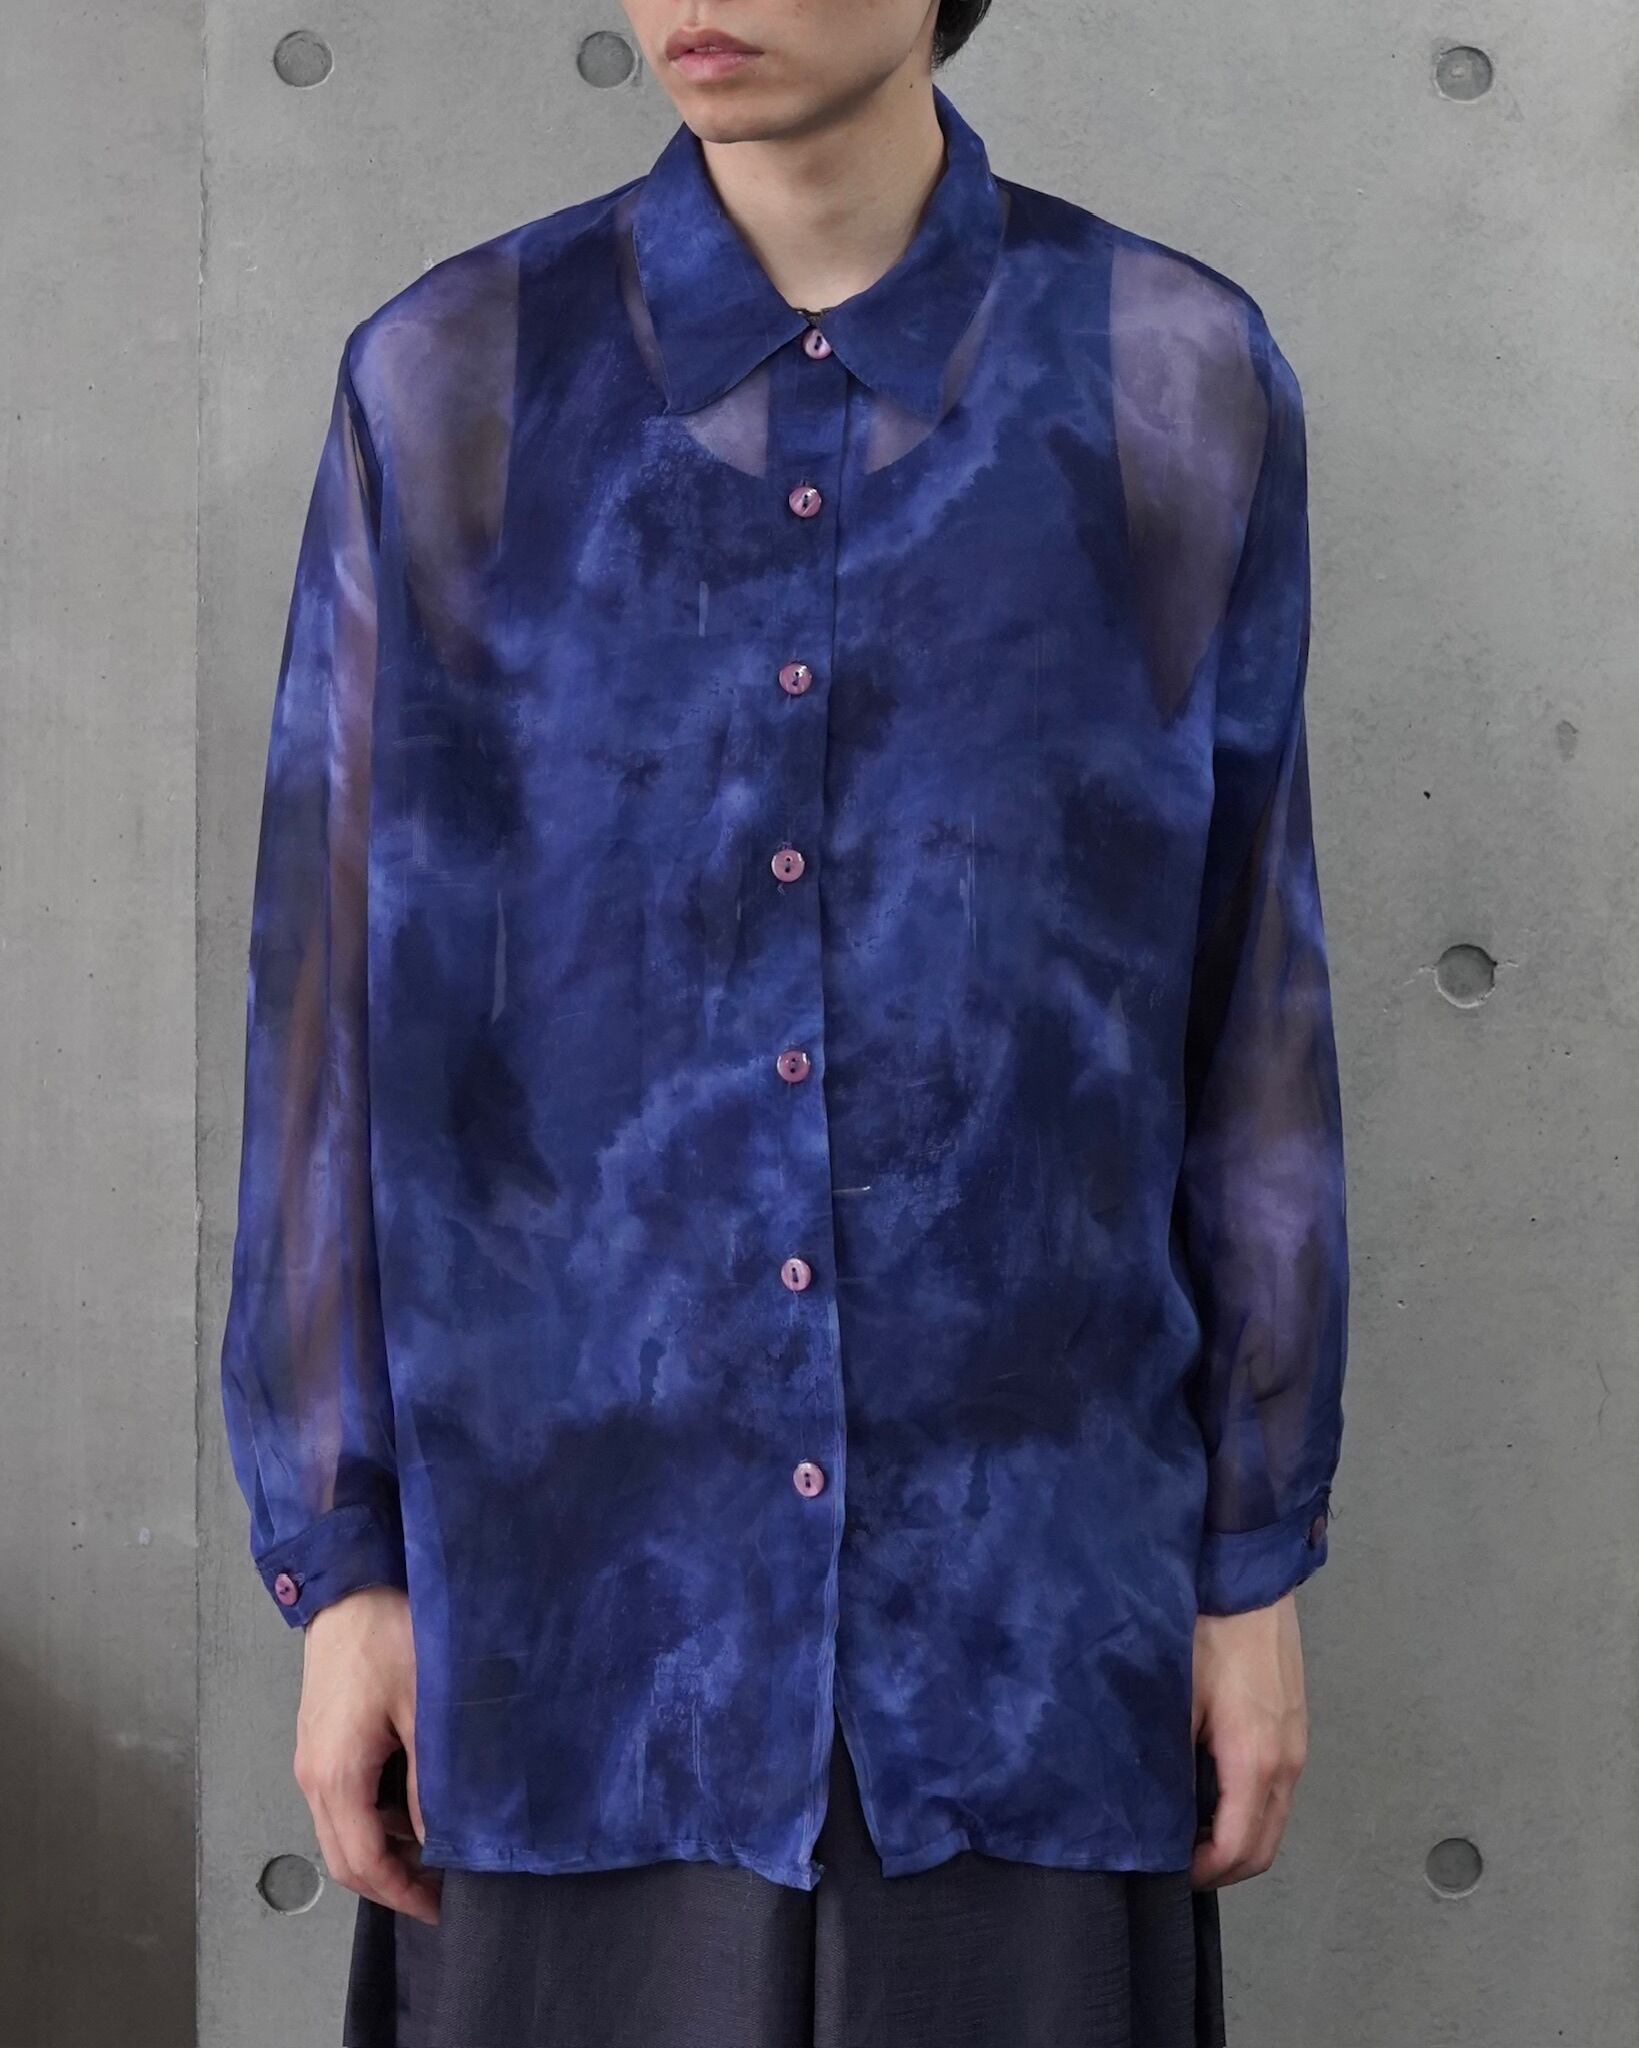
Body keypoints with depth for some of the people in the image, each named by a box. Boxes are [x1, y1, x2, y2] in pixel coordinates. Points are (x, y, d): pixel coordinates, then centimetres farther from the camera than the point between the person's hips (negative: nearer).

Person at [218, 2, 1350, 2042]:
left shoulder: (1178, 385, -2)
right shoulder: (449, 385, -2)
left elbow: (1250, 999, 2)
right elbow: (335, 991, 1)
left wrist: (1258, 1557, 4)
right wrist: (335, 1558, 0)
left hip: (1033, 1588, 0)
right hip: (577, 1586, 0)